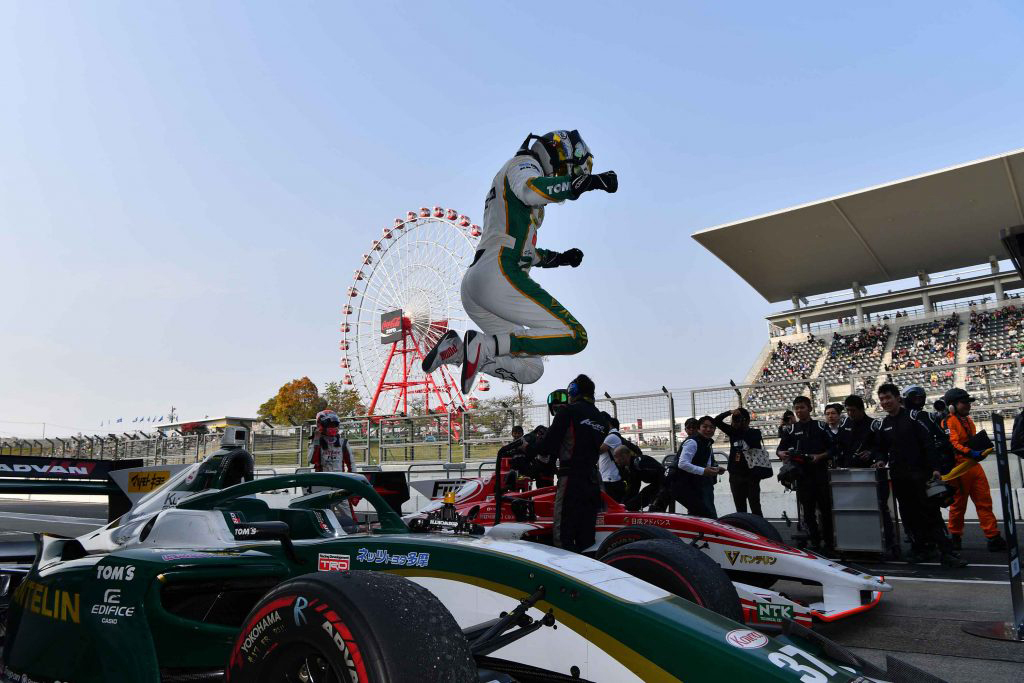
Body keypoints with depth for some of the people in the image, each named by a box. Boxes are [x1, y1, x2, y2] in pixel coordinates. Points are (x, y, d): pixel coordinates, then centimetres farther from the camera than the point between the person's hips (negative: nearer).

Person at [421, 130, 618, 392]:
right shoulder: (523, 163, 6)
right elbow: (530, 189, -21)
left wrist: (559, 258, 29)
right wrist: (589, 181, -15)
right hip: (499, 275, -10)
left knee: (530, 369, 10)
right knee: (574, 337, -13)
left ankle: (458, 349, 0)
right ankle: (485, 346, -19)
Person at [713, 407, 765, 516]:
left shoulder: (755, 433, -1)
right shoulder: (733, 431, 7)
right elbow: (716, 421, 1)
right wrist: (729, 412, -13)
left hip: (751, 475, -3)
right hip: (735, 475, 4)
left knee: (755, 507, -3)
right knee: (740, 508, 8)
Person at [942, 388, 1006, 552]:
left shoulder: (968, 420, 17)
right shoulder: (949, 421, -11)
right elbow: (953, 443, -24)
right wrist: (970, 453, -37)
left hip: (974, 465, 8)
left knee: (985, 502, 5)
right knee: (959, 504, 5)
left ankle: (993, 537, 8)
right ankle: (955, 537, 19)